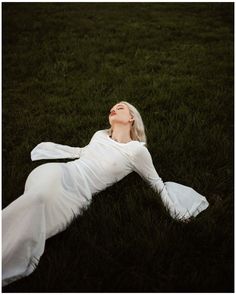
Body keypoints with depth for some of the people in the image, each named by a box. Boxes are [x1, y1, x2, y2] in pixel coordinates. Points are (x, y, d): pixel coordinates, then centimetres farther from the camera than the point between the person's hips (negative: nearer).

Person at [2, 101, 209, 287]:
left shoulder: (137, 150, 2)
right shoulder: (99, 135, 18)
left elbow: (157, 183, 11)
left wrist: (176, 211, 6)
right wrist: (49, 147, 38)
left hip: (76, 192, -4)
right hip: (60, 171, 4)